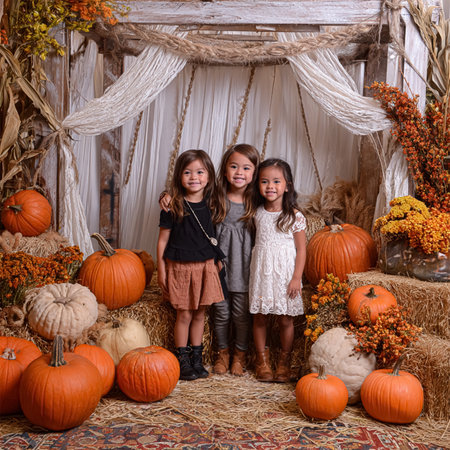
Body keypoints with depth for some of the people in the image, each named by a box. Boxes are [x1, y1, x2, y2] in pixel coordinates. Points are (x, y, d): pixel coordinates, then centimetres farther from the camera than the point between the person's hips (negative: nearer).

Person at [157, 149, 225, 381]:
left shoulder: (211, 205, 3)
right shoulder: (173, 206, -8)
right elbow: (163, 239, -4)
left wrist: (217, 262, 9)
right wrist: (161, 270, -5)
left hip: (205, 266, 3)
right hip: (180, 267, -3)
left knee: (199, 314, 11)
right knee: (184, 315, 4)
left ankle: (197, 358, 24)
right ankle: (182, 359, 18)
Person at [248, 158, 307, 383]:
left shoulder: (295, 216, -6)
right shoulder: (257, 213, 3)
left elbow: (301, 249, -4)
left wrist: (296, 278, -10)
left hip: (284, 272, -3)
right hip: (261, 270, 3)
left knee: (285, 319, 5)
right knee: (259, 317, 7)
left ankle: (284, 361, 21)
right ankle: (262, 360, 22)